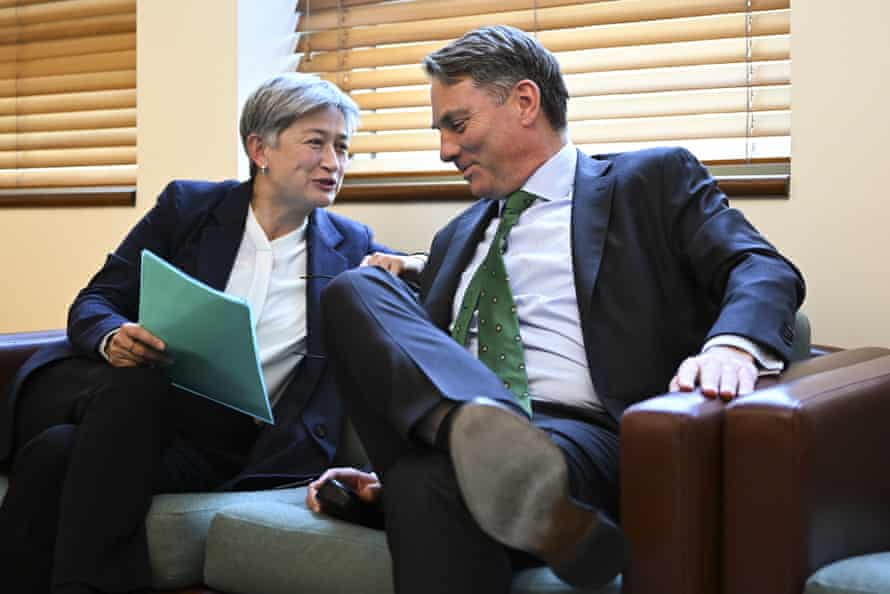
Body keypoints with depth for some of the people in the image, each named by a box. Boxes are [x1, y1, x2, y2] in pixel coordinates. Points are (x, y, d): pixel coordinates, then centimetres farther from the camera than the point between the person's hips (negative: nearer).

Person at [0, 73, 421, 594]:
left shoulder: (351, 248, 12)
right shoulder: (188, 206, 9)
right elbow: (96, 302, 6)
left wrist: (404, 270, -7)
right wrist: (113, 338, -18)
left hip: (225, 445, -1)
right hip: (136, 401, 2)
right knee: (139, 381, -36)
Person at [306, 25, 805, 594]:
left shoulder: (653, 180, 14)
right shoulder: (456, 239, 32)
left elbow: (763, 271, -1)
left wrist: (730, 346, -25)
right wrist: (381, 475, 11)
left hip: (587, 438, -7)